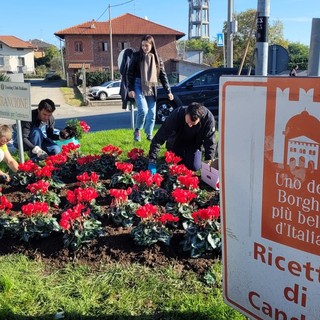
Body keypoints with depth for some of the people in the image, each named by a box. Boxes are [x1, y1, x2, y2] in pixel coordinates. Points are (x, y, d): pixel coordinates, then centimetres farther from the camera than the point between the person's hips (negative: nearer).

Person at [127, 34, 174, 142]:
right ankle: (137, 130, 6)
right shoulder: (137, 56, -1)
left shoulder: (157, 59, 6)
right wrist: (130, 89, -10)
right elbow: (130, 73, -1)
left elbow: (163, 76, 8)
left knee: (152, 113, 2)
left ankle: (149, 134, 18)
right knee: (143, 110, -17)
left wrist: (168, 91, 4)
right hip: (138, 86, -3)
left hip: (151, 88, 3)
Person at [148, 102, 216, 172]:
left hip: (194, 143, 1)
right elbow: (159, 138, -35)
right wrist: (152, 160, -39)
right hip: (177, 142, 0)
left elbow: (210, 143, -24)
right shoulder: (176, 115, -37)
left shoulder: (208, 118, -35)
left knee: (194, 167, -10)